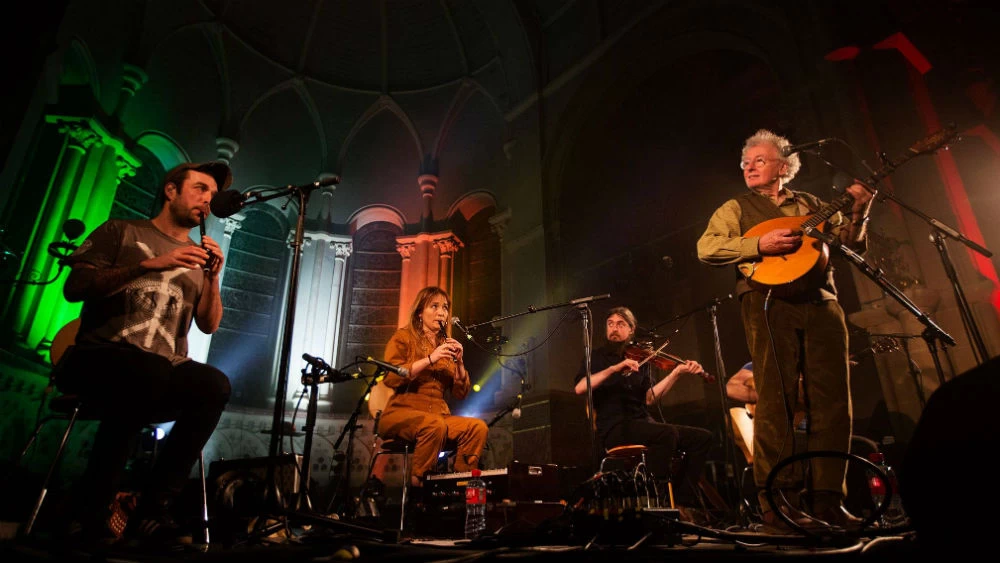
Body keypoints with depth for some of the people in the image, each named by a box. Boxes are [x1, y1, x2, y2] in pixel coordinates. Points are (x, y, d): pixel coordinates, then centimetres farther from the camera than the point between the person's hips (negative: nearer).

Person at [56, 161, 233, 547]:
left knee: (215, 384, -31)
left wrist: (212, 277, -7)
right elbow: (73, 287, -3)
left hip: (161, 372, 3)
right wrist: (149, 264, -14)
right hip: (100, 357, -3)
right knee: (148, 371, -38)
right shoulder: (121, 231, 11)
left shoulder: (198, 257, 19)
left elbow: (209, 325, 9)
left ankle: (151, 509, -21)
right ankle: (92, 509, -17)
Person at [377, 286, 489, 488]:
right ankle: (417, 483, -20)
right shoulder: (404, 337, 3)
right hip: (401, 413, -4)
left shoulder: (447, 344, 16)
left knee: (478, 427, -22)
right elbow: (390, 378, -14)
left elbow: (461, 393, 9)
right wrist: (430, 359, -20)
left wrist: (458, 362, -8)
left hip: (439, 415, 5)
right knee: (434, 425, -36)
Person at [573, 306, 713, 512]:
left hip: (643, 425, 6)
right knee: (668, 433, -31)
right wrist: (614, 368, -22)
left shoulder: (640, 360, 17)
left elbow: (649, 398, 0)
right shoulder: (598, 357, 6)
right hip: (615, 429, -5)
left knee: (702, 437, -7)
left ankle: (683, 502, -2)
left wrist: (677, 372, -10)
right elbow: (579, 388, -14)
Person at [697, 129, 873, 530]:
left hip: (821, 304, 4)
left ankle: (827, 500, 8)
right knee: (776, 400, -8)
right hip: (768, 304, -3)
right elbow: (706, 248, -2)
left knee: (832, 401, -1)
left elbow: (851, 245, 20)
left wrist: (858, 214, 3)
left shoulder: (812, 205, 24)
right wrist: (760, 244, -12)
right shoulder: (737, 208, 14)